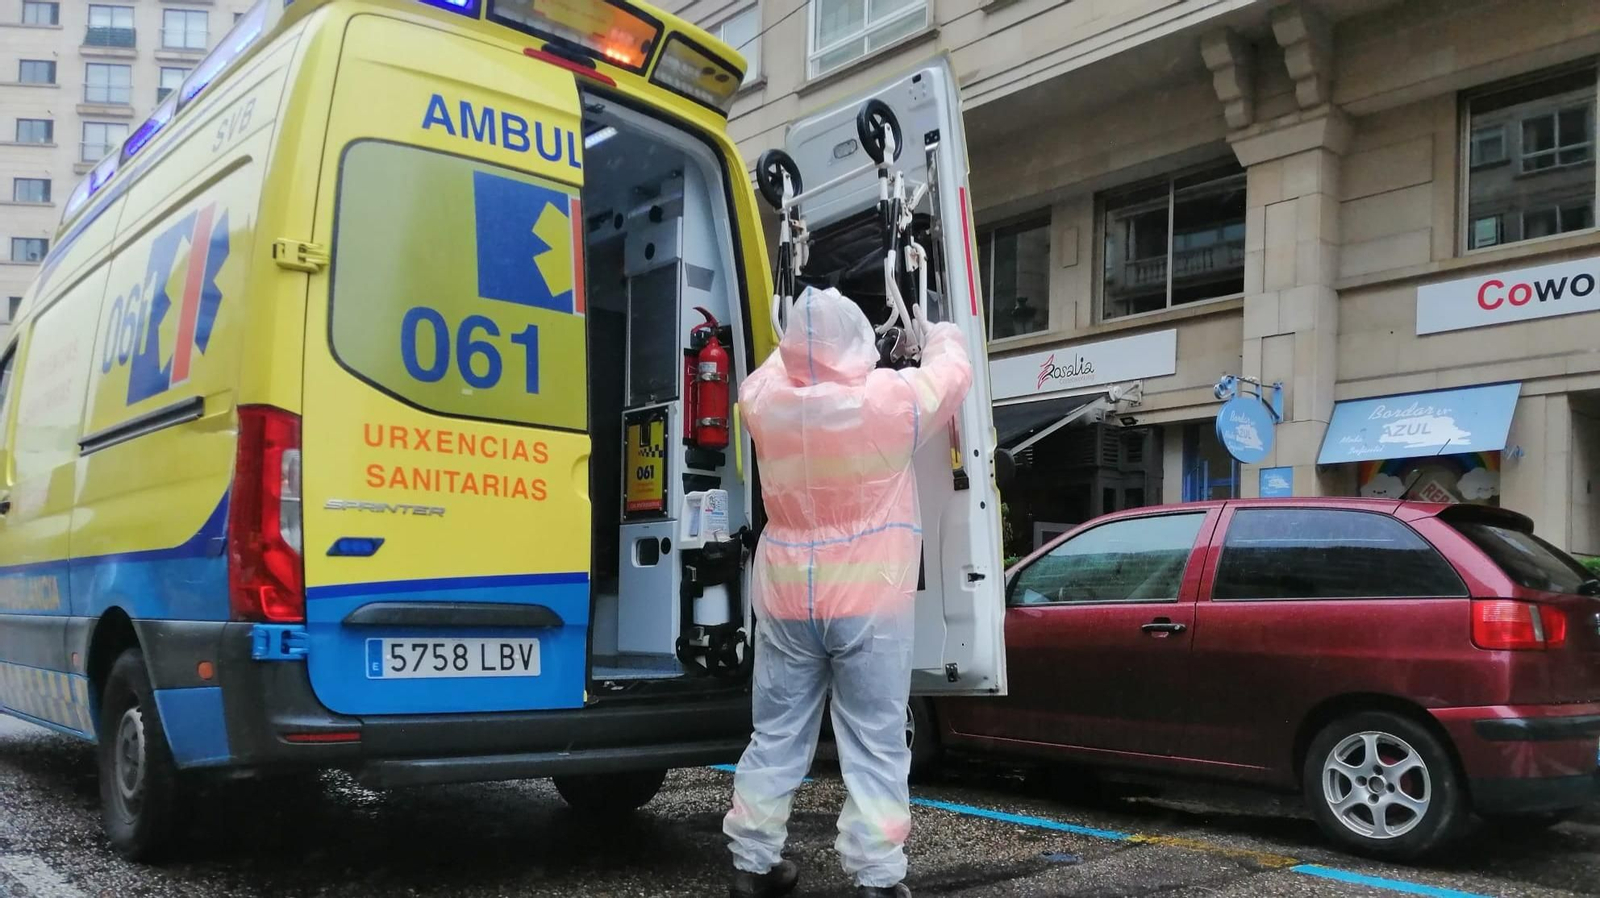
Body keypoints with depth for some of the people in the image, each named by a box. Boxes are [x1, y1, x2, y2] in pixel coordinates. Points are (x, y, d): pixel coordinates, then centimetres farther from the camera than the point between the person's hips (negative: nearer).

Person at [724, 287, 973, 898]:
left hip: (786, 597, 4)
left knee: (776, 735, 14)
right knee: (874, 744, 2)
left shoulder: (765, 400, -3)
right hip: (869, 600, -4)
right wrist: (937, 335, 26)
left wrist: (804, 345, 33)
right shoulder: (890, 399, -12)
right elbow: (953, 372, 7)